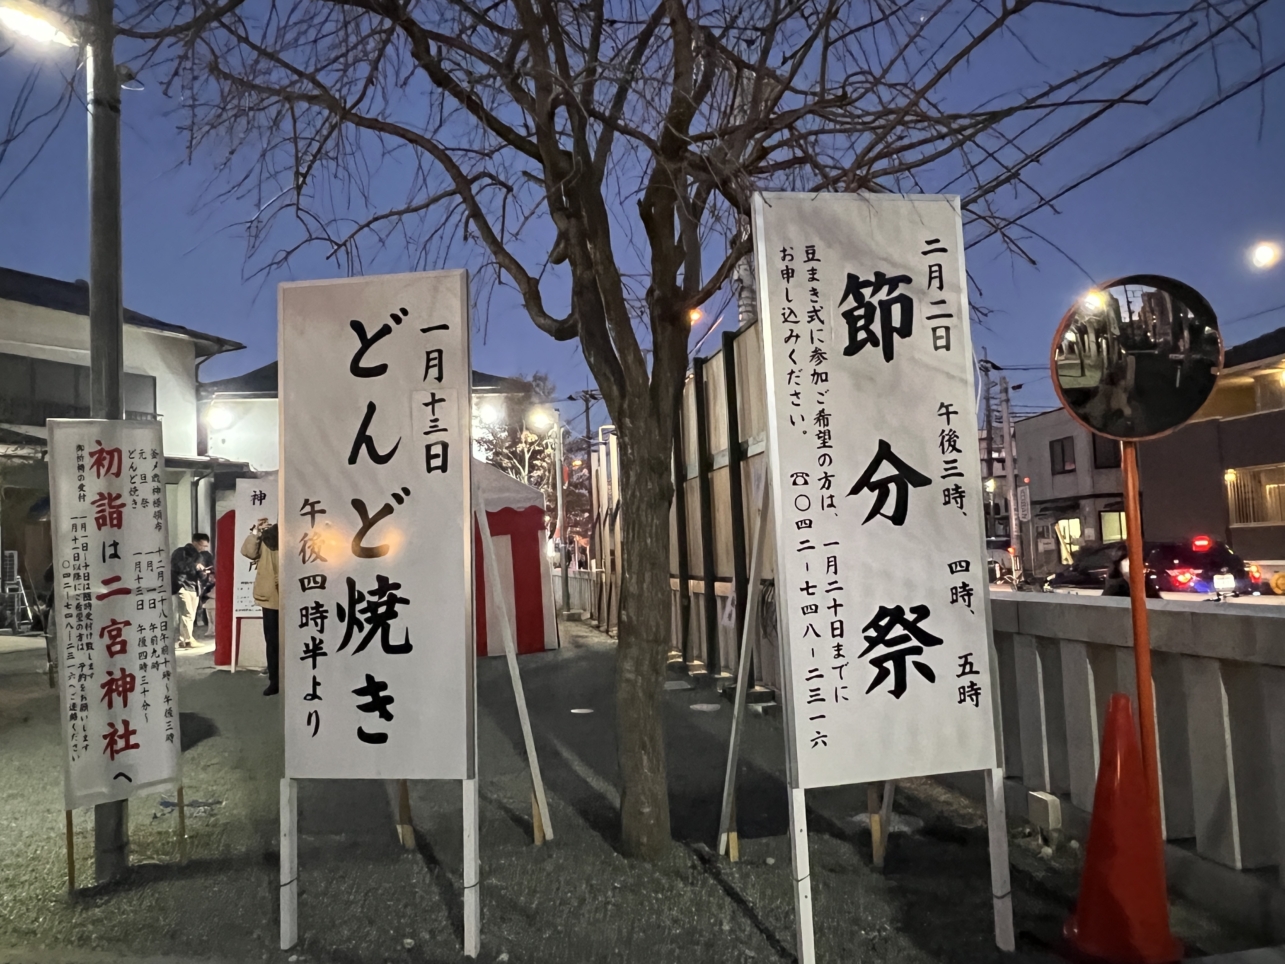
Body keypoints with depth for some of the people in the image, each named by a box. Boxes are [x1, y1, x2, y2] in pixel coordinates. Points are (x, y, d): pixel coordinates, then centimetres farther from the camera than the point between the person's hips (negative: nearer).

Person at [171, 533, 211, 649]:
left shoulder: (200, 557, 21)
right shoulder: (180, 552, 0)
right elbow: (175, 566, -17)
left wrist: (202, 572, -3)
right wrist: (194, 566, -15)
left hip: (194, 589, 7)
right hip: (182, 587, -7)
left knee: (191, 617, 5)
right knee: (187, 614, -17)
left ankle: (183, 640, 12)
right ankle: (188, 640, -18)